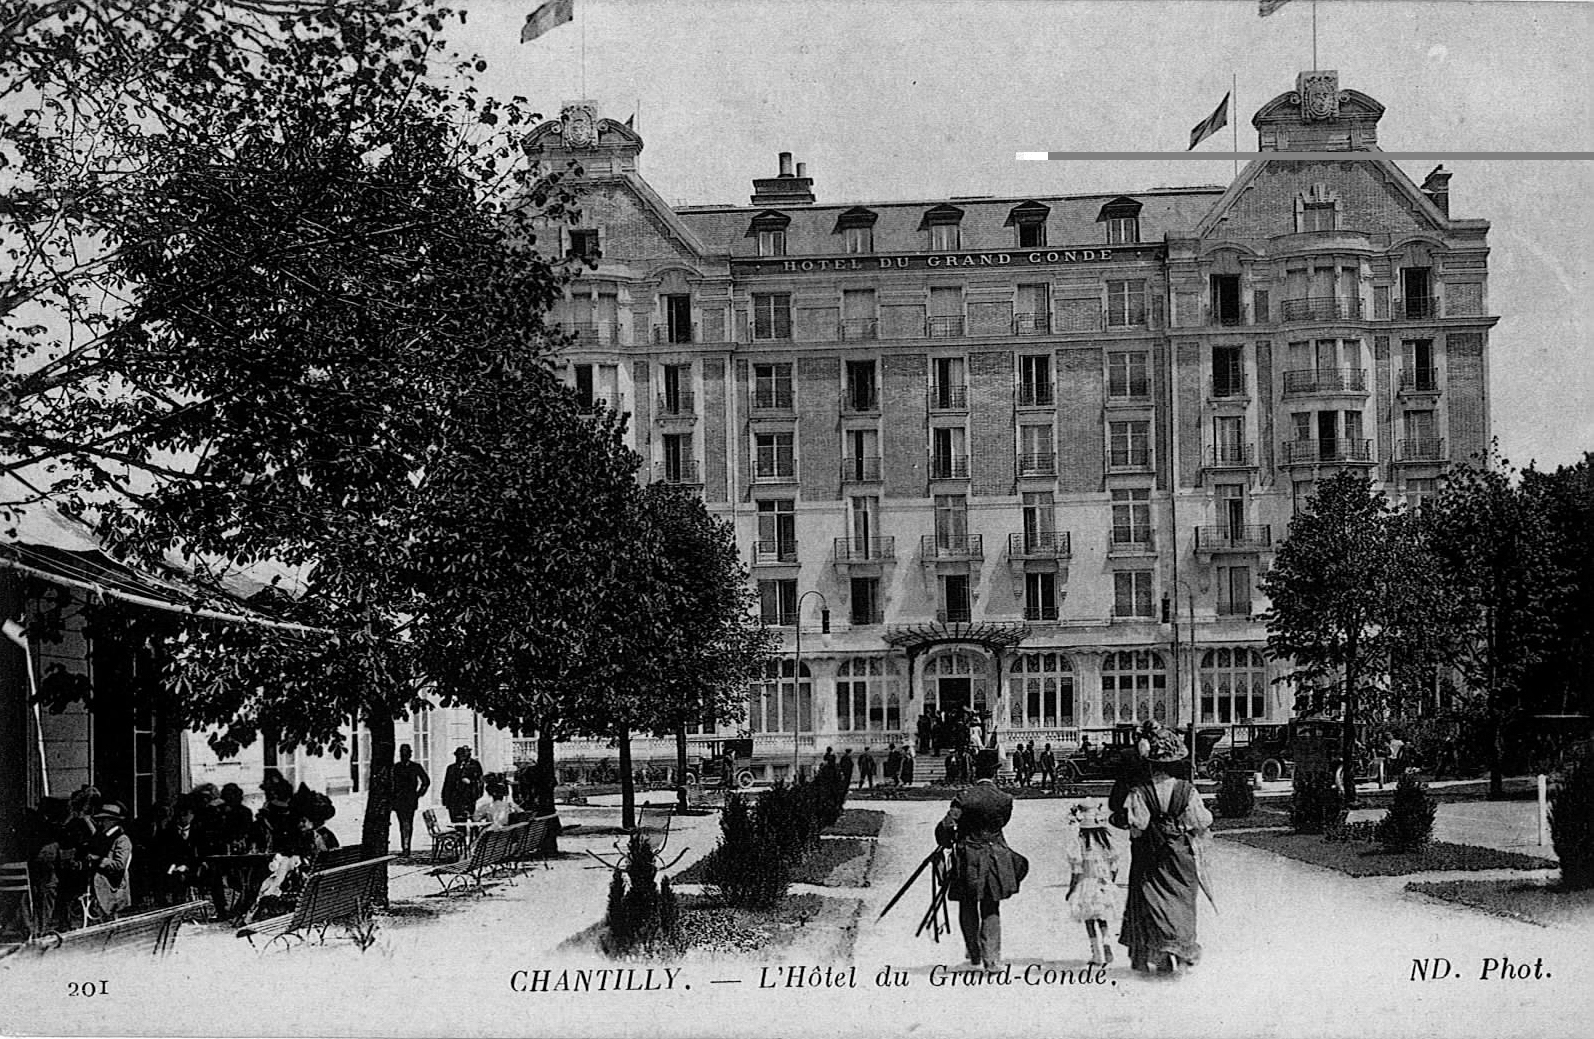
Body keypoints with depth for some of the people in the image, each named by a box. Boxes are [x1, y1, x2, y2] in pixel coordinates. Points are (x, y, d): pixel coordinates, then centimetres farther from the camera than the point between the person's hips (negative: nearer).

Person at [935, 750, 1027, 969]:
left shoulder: (964, 798, -13)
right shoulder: (1005, 799, -5)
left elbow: (946, 826, -17)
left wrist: (947, 844, 2)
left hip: (968, 859, -2)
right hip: (996, 856, 2)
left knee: (968, 908, 16)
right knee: (992, 910, 9)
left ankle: (974, 955, 25)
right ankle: (992, 959, 2)